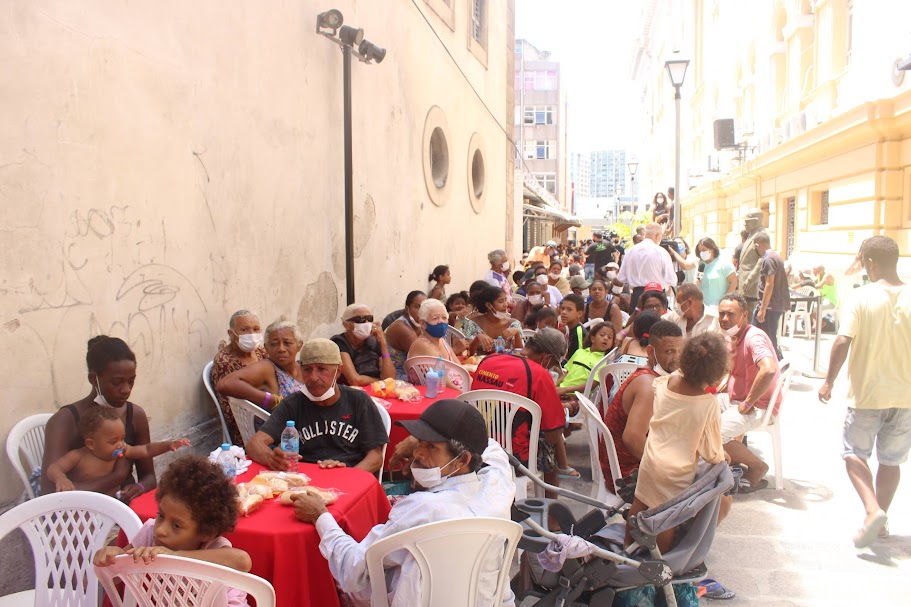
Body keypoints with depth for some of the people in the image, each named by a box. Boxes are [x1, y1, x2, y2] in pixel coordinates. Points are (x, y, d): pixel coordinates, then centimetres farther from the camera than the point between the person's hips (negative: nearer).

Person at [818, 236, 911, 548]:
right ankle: (881, 520, 26)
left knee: (854, 453, 12)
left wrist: (829, 382, -8)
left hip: (866, 393, -3)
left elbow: (842, 342, -18)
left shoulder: (860, 297, -13)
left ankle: (873, 509, -7)